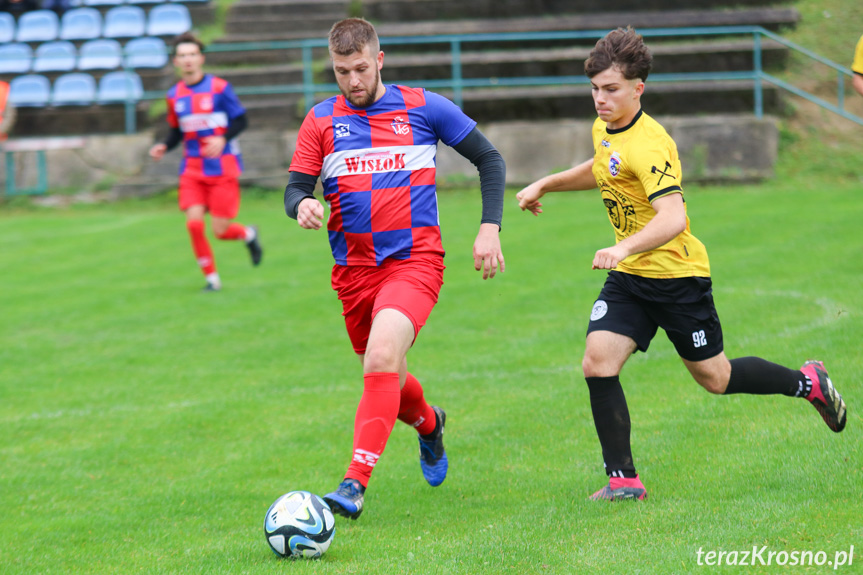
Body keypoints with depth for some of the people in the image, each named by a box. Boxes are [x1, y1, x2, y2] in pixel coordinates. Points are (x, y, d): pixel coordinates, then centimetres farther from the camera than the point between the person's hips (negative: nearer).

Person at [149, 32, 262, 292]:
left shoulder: (219, 88, -7)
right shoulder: (175, 95, 5)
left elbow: (240, 121, -4)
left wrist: (223, 139, -22)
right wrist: (164, 146, -3)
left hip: (223, 169, -3)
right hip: (192, 170, 3)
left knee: (220, 231, -6)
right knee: (194, 223, -14)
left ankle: (248, 234, 31)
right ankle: (211, 278, 5)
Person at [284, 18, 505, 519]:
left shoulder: (424, 108, 0)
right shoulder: (321, 121, 5)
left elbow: (489, 159, 8)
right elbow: (296, 188, 4)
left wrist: (490, 228, -3)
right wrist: (302, 206, -20)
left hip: (415, 261, -4)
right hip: (355, 268, 4)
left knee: (381, 359, -26)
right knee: (387, 381, 15)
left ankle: (356, 485, -27)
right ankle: (429, 424, 51)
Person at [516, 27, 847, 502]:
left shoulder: (648, 145, -25)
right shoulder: (604, 130, 4)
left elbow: (672, 217, -37)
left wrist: (624, 248, -50)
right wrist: (545, 185, 23)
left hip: (676, 275, -7)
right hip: (628, 276, 7)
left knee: (714, 378, 7)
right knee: (598, 361, -12)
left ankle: (808, 383, 32)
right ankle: (622, 480, -7)